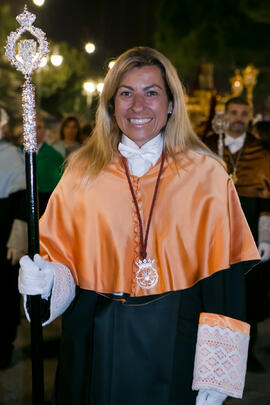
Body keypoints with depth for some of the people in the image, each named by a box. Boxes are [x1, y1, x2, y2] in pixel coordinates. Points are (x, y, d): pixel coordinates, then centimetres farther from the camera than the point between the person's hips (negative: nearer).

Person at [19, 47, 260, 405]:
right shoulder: (82, 172, 2)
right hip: (97, 345, 2)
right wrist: (44, 279, -19)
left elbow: (224, 279, -7)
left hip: (175, 347, -1)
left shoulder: (207, 175, -4)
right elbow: (60, 257, 4)